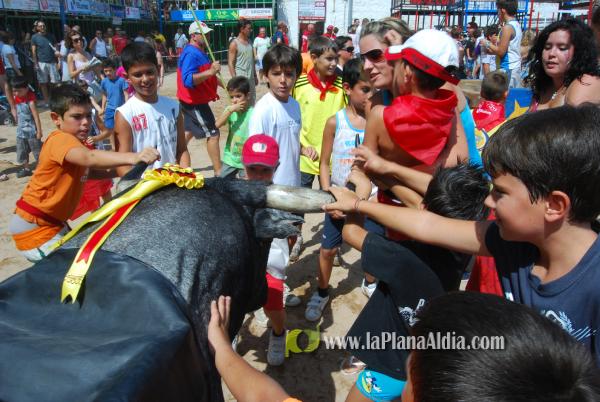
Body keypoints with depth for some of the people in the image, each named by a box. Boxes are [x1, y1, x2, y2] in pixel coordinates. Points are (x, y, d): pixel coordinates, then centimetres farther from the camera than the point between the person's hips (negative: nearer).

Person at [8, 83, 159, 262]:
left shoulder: (74, 141, 7)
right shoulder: (60, 139, -26)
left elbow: (87, 171, 9)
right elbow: (89, 158, -46)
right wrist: (132, 157, -61)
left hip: (53, 220, 10)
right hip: (33, 225, -10)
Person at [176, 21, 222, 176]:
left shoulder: (199, 52, 11)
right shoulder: (191, 53, -21)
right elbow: (188, 80, -33)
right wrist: (210, 72, -41)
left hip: (194, 101, 11)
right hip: (194, 102, -11)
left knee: (188, 132, 20)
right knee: (213, 134, -7)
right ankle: (219, 172, -2)